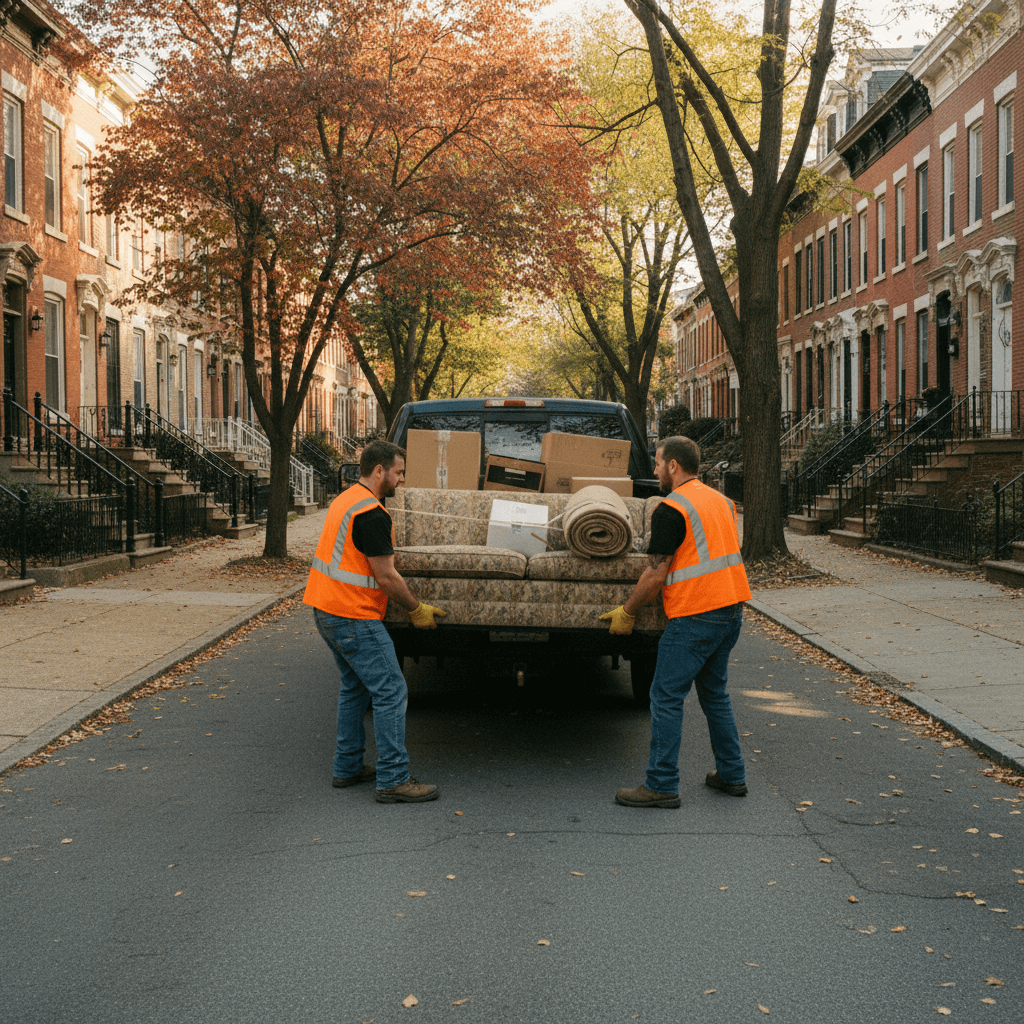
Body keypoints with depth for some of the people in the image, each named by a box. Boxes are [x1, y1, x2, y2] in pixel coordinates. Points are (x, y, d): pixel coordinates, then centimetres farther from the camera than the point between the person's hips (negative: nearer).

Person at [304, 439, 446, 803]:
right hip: (353, 617, -11)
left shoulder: (345, 500, 14)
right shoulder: (371, 514, -19)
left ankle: (347, 767, 25)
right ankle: (393, 780, -6)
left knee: (355, 686, 20)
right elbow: (386, 575, -18)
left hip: (326, 609, 11)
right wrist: (416, 609, -4)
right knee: (391, 691, -7)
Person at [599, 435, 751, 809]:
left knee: (666, 698, -2)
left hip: (694, 617, -9)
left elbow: (656, 574, -13)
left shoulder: (671, 509, -13)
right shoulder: (720, 500, 14)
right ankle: (731, 775, 23)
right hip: (731, 609, 9)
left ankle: (662, 785, -1)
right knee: (714, 693, 19)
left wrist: (627, 611, -1)